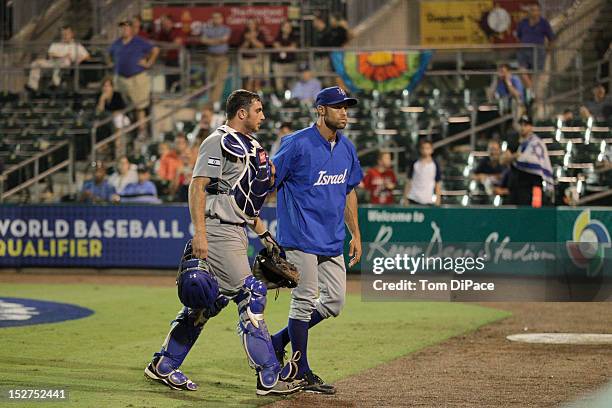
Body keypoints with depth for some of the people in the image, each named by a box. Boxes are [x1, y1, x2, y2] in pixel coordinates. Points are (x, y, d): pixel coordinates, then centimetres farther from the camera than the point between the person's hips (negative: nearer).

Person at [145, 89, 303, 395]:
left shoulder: (249, 146, 20)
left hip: (236, 232, 10)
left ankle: (163, 366, 19)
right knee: (250, 296, -10)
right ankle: (269, 377, -9)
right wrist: (199, 233, -25)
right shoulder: (219, 142, -10)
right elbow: (197, 186, -17)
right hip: (218, 230, -10)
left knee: (209, 302, 11)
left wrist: (263, 234, 21)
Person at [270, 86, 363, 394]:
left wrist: (355, 234, 17)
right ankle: (302, 374, 5)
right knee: (304, 301, -4)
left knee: (334, 302, 8)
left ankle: (278, 341, 24)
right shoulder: (298, 144, -12)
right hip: (302, 238, -8)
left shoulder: (346, 148, 10)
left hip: (332, 241, 8)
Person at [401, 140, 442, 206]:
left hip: (428, 201, 0)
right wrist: (405, 198, 5)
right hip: (413, 200, 0)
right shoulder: (415, 164, 5)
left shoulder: (435, 165, 3)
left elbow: (438, 183, 6)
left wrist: (438, 199, -2)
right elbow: (409, 182, 9)